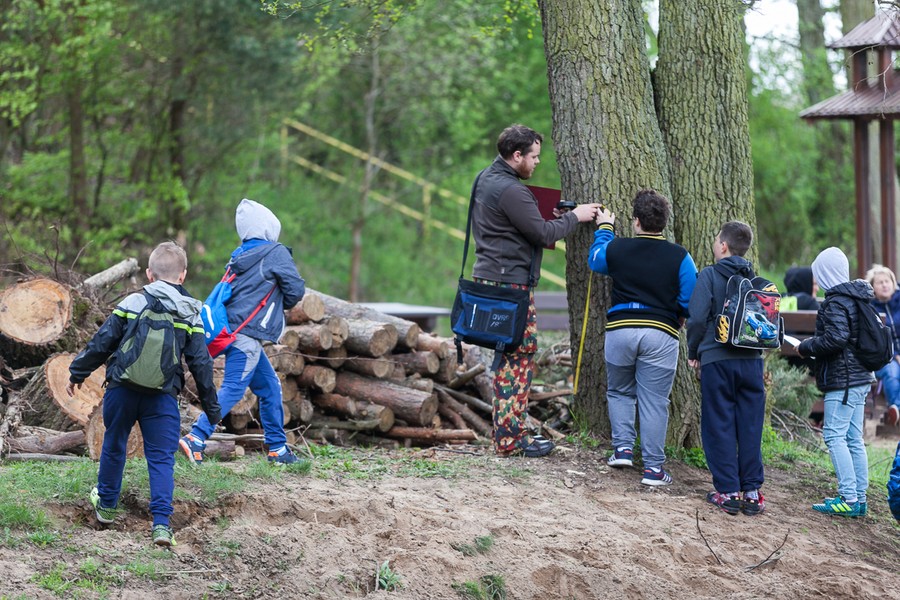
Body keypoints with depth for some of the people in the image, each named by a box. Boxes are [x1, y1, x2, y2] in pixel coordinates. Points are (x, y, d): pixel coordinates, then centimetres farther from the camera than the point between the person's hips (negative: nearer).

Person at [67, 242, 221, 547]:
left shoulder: (131, 304, 0)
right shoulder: (191, 316, 1)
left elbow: (100, 343, 2)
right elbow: (201, 363, 3)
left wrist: (77, 373, 15)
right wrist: (211, 408, 11)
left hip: (121, 391, 1)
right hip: (163, 398, -1)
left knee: (114, 445, 21)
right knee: (162, 458, 1)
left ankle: (106, 503, 38)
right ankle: (161, 522, -12)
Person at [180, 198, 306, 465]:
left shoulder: (239, 256, 14)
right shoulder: (276, 253, -6)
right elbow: (296, 289, -6)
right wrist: (282, 305, 15)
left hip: (233, 330, 8)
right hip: (248, 336, -8)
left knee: (270, 388, 15)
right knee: (232, 389, -12)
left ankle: (278, 448, 18)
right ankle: (196, 438, -22)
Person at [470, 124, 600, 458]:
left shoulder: (485, 180, 14)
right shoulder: (510, 190, -19)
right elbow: (542, 233, -16)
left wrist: (552, 221, 10)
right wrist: (574, 217, -2)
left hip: (489, 277, 10)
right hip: (509, 283, -10)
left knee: (508, 356, 14)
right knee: (520, 357, -5)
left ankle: (508, 433, 17)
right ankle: (510, 439, -4)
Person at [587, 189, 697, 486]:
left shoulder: (616, 248, 1)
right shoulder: (679, 257, -4)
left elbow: (595, 261, 24)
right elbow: (691, 300, -3)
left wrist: (604, 229, 38)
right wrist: (679, 318, 19)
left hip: (620, 329, 1)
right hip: (660, 334, -1)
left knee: (619, 391, 23)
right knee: (654, 401, 3)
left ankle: (623, 447, 12)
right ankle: (653, 467, 2)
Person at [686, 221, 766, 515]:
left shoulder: (709, 275, -6)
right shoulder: (757, 279, 8)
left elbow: (697, 318, -13)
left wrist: (693, 353, 1)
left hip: (716, 360, -4)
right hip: (752, 360, 4)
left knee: (719, 427, 4)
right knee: (750, 427, 8)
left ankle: (728, 491, 2)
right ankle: (752, 491, 7)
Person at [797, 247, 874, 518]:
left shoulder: (836, 302, -15)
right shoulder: (857, 297, 15)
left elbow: (835, 338, -24)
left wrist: (806, 347, -9)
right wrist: (812, 345, 20)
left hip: (842, 379, -10)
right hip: (861, 376, 10)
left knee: (834, 435, -9)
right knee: (854, 438, 11)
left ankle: (848, 498, -13)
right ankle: (859, 497, 13)